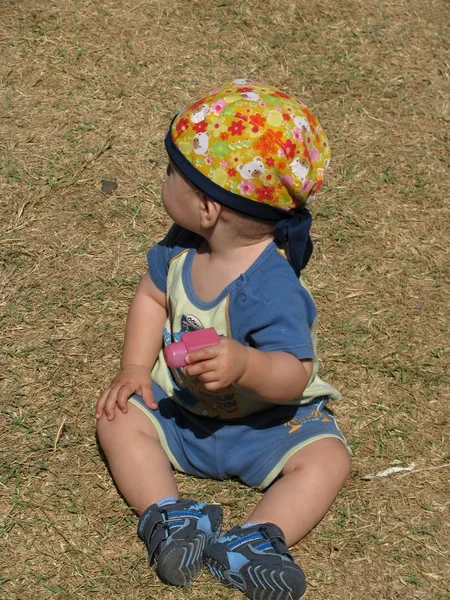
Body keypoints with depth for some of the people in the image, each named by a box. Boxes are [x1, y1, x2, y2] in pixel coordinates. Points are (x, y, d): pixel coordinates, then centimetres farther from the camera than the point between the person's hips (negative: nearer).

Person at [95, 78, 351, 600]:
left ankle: (254, 541, -37)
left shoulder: (270, 287, -33)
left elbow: (294, 376, -36)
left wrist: (245, 366, -56)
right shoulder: (182, 245, -12)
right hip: (180, 405, 6)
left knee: (326, 459, -26)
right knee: (119, 419, -11)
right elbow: (153, 296, 5)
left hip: (267, 418, -6)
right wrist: (135, 369, -6)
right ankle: (165, 514, -26)